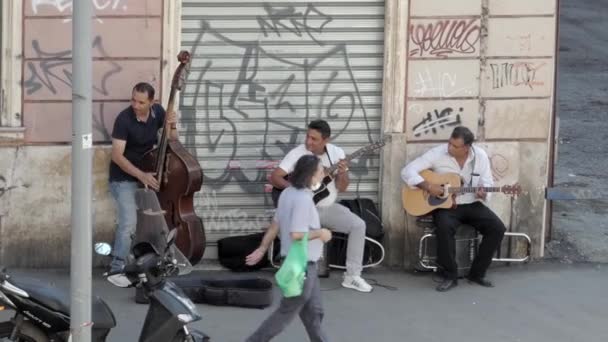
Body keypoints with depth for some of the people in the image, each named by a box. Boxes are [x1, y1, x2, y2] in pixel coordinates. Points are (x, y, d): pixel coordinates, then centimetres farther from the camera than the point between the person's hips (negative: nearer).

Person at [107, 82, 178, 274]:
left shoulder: (157, 112, -3)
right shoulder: (124, 120, -21)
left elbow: (171, 140, 7)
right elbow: (117, 156, -24)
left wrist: (172, 125, -15)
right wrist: (141, 175, -31)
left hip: (147, 174, 6)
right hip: (124, 178, -6)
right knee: (129, 222, -18)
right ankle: (117, 268, -12)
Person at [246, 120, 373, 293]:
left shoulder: (336, 153, -2)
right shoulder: (297, 153, -11)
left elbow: (341, 188, -1)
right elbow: (274, 177, -15)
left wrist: (342, 174, -23)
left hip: (328, 208, 4)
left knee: (358, 225, -15)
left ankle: (352, 276, -9)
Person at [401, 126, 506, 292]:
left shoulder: (480, 156, -3)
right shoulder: (437, 154, -11)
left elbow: (487, 183, 3)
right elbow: (407, 171, -13)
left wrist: (483, 193, -21)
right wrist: (428, 186, -25)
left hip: (472, 204, 3)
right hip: (445, 205, -3)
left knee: (497, 228, -19)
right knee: (444, 227, -36)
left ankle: (477, 272, -4)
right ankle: (449, 275, -19)